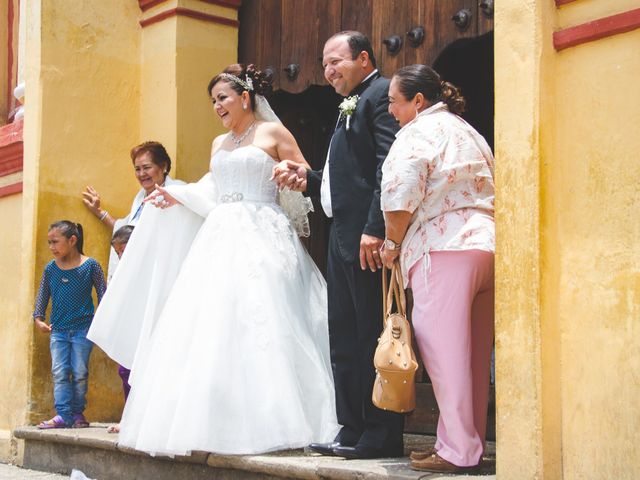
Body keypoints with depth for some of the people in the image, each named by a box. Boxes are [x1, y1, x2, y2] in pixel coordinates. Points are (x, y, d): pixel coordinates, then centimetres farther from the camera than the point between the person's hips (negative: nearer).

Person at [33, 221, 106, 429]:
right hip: (58, 330, 3)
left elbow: (102, 293, 0)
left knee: (80, 373, 2)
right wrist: (39, 318, -1)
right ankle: (63, 415, -2)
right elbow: (42, 295, 11)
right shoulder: (50, 268, 5)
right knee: (59, 373, -2)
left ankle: (78, 412, 14)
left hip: (83, 329, -3)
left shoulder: (90, 265, -5)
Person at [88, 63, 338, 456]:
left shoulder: (274, 133, 5)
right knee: (211, 327, -2)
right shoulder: (219, 144, 23)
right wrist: (177, 197, 7)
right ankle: (215, 421, -1)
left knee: (259, 326, -14)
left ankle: (268, 422, -11)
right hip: (220, 239, 6)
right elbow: (212, 196, 20)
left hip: (261, 239, -6)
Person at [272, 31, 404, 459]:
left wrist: (374, 229, -25)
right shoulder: (351, 106, 25)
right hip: (344, 239, 11)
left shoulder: (382, 94, -6)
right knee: (345, 339, 11)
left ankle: (382, 436, 0)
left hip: (368, 240, -10)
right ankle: (353, 430, 17)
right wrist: (307, 179, 10)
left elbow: (389, 167, -18)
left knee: (373, 337, -6)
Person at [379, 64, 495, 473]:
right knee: (474, 354, 10)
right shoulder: (468, 132, 26)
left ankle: (458, 451, -5)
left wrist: (392, 243, 3)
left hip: (445, 251, -9)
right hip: (488, 245, 9)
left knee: (445, 351, -6)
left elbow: (400, 198, -12)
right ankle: (471, 443, 14)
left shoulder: (417, 133, -1)